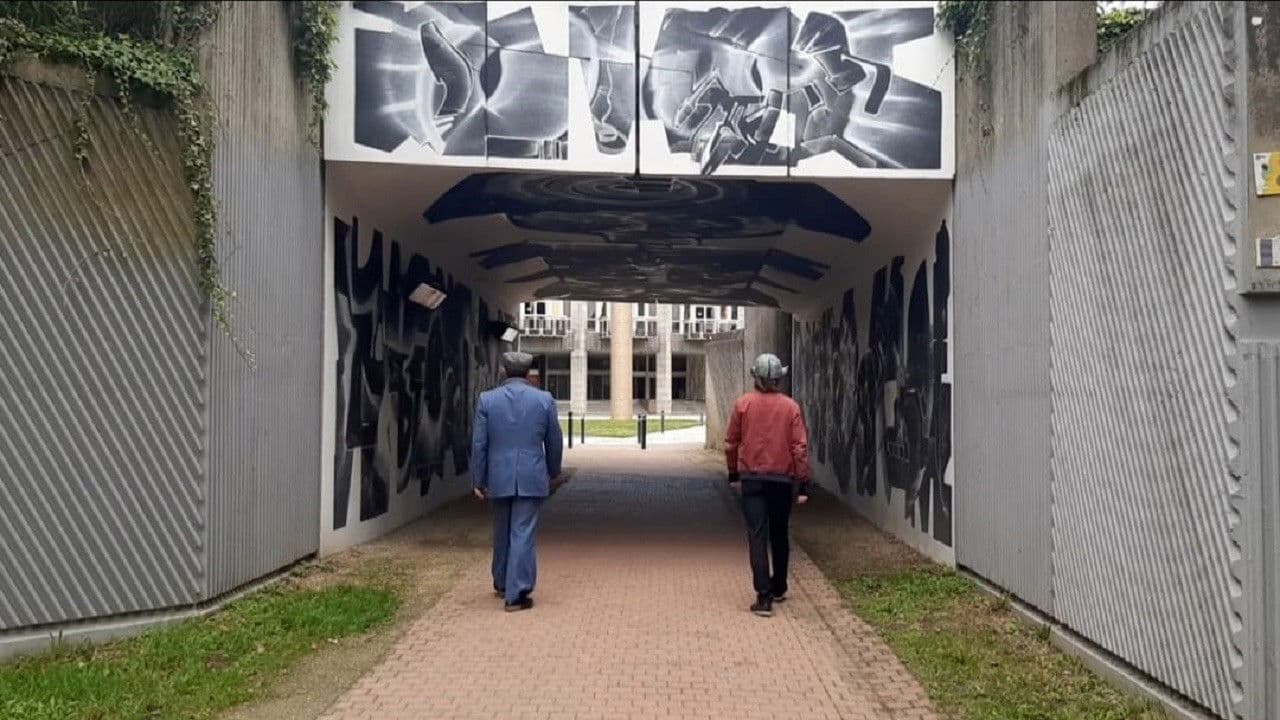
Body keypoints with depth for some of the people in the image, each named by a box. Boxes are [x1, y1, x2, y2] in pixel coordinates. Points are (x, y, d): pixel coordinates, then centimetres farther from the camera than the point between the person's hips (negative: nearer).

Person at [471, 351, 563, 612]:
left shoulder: (487, 399, -1)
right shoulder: (544, 399, -2)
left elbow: (479, 444, -2)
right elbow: (554, 441, 6)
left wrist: (478, 481, 5)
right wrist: (554, 471, 21)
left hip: (499, 478, 2)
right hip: (531, 478, -2)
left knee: (502, 533, 19)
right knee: (523, 534, 0)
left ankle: (502, 583, 34)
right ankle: (516, 594, -2)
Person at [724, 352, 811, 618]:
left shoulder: (743, 404, -3)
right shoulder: (790, 407, -4)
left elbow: (731, 443, 4)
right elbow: (800, 447, -6)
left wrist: (733, 474, 17)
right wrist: (803, 484, -2)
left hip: (751, 479, -1)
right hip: (783, 480, 1)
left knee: (757, 536, -2)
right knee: (779, 535, 18)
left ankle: (764, 596, -10)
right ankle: (778, 588, 31)